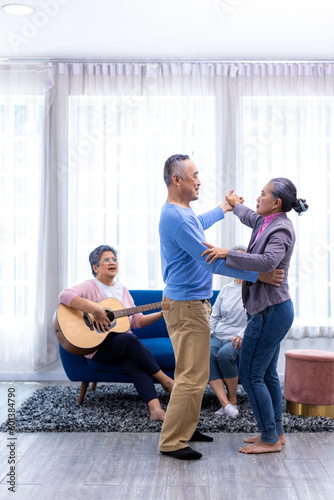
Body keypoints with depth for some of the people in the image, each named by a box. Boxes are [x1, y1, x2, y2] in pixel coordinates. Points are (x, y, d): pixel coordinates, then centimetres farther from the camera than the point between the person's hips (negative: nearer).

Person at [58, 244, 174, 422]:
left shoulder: (122, 289, 19)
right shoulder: (89, 287, -3)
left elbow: (136, 320, 18)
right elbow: (64, 295, -23)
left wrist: (160, 314, 4)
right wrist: (95, 310, -31)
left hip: (123, 346, 5)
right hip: (96, 346, -5)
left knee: (136, 362, -29)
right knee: (130, 339, -33)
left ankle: (155, 409, -45)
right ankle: (166, 381, -22)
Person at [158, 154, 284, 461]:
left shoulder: (181, 213, 12)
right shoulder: (177, 218, -21)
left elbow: (198, 226, 38)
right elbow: (211, 261, -23)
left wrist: (223, 209, 48)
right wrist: (257, 275, -20)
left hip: (192, 303, 11)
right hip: (186, 306, -11)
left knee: (193, 372, 17)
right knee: (192, 376, -8)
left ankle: (185, 429, 27)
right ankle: (171, 441, -1)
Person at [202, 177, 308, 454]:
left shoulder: (281, 229, -18)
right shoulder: (267, 222, 10)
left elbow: (268, 261, -37)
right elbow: (250, 217, 34)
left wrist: (227, 253, -38)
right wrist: (236, 205, 52)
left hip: (270, 311, -10)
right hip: (272, 310, 10)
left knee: (251, 375, -4)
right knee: (267, 374, 17)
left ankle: (270, 440, 5)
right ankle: (276, 431, 27)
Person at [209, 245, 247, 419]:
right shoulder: (226, 289, 19)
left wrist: (242, 335, -20)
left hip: (241, 339, -4)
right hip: (218, 336, 4)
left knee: (224, 354, -36)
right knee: (205, 354, -30)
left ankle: (232, 399, -15)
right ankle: (225, 404, -36)